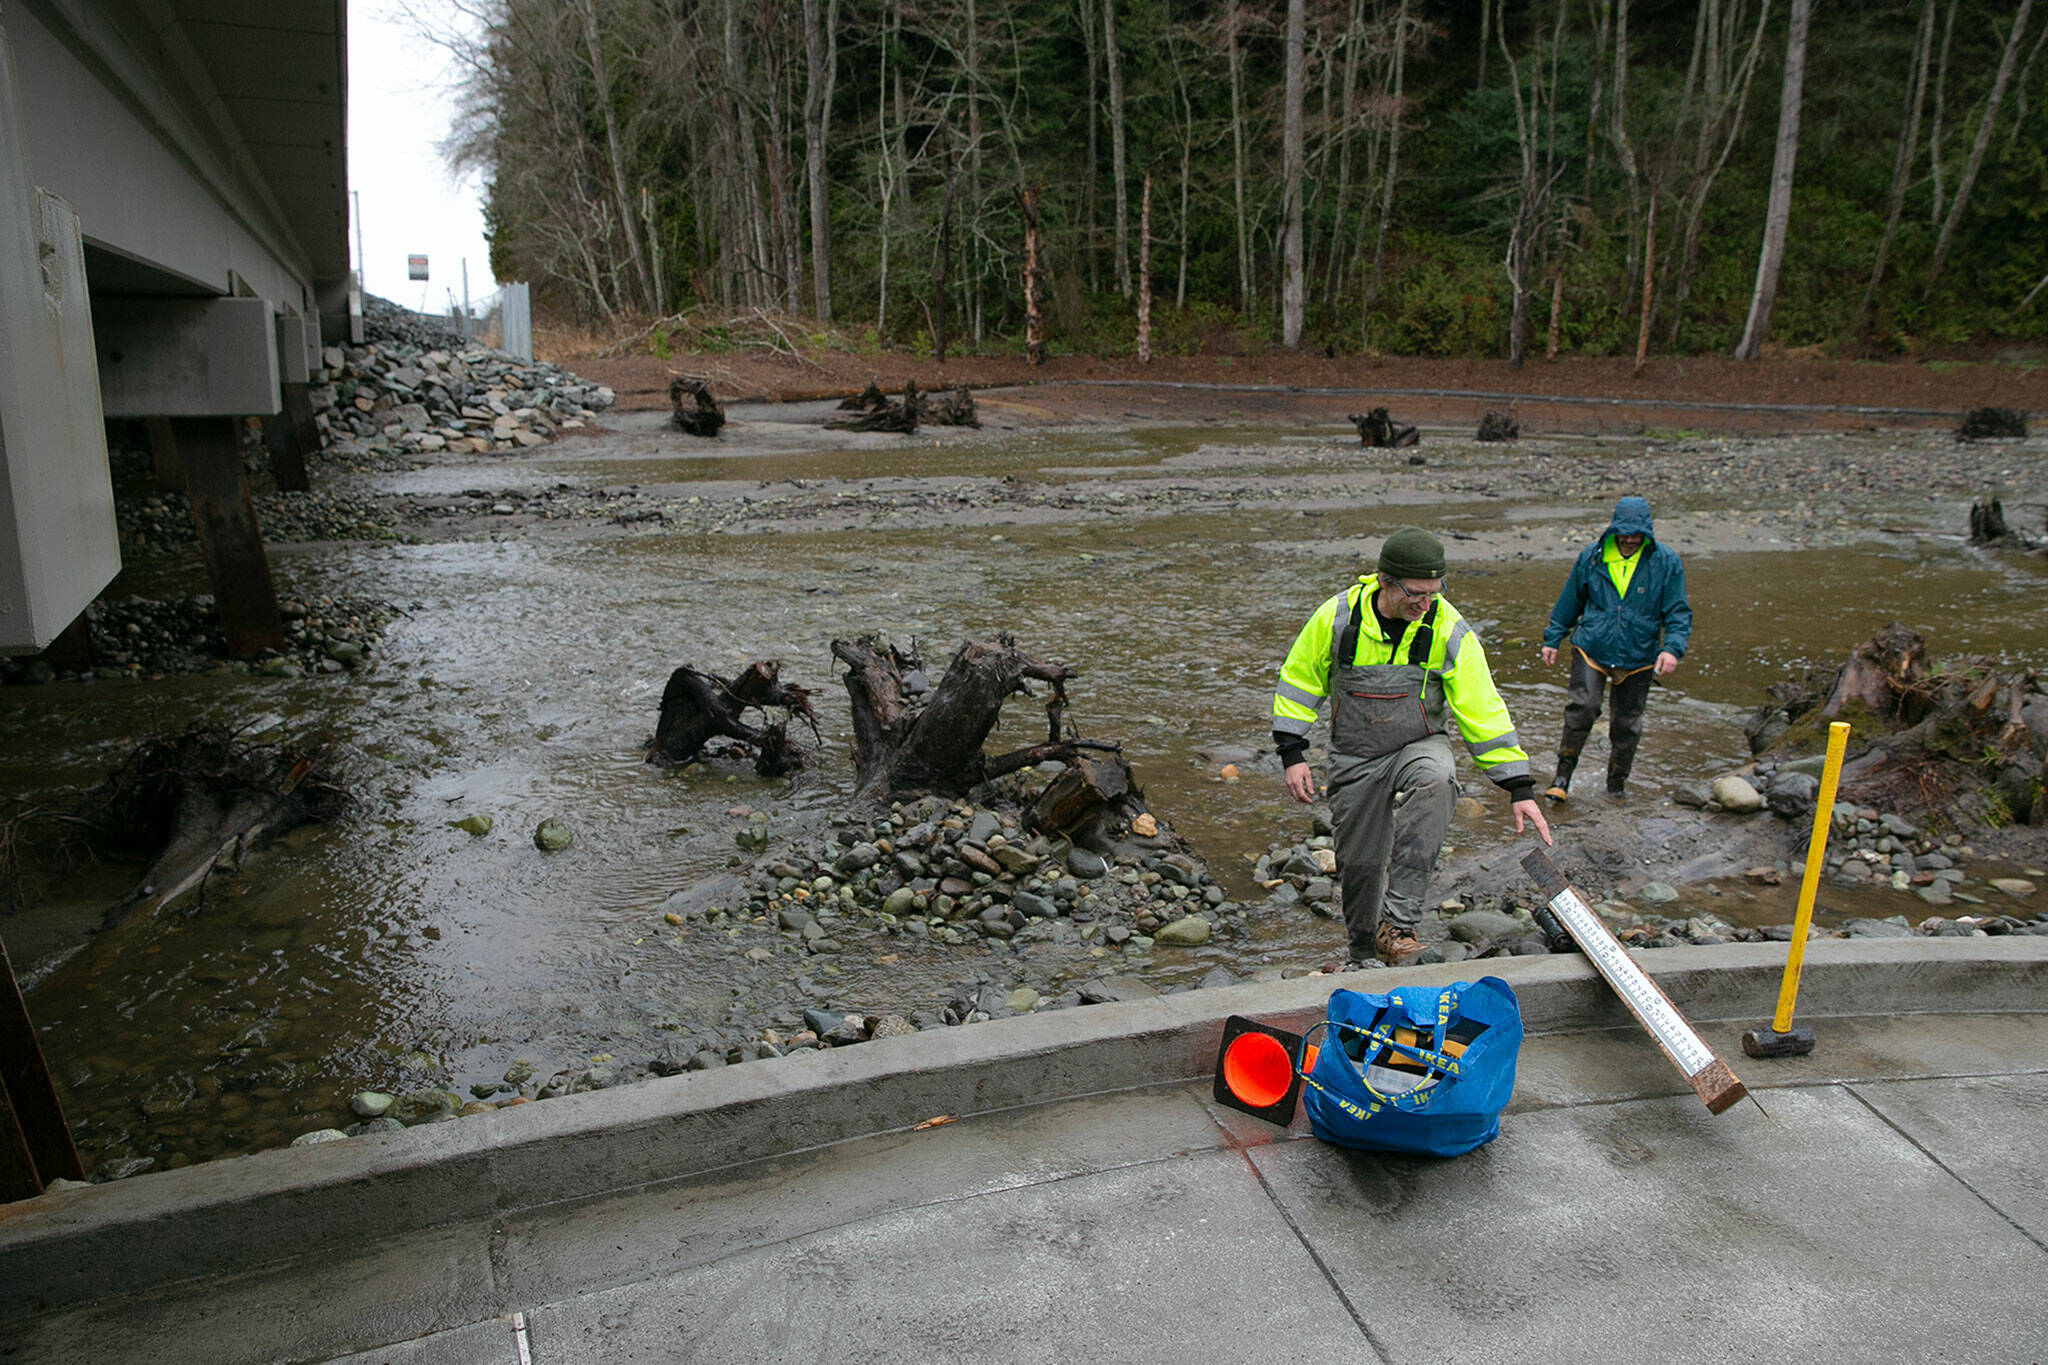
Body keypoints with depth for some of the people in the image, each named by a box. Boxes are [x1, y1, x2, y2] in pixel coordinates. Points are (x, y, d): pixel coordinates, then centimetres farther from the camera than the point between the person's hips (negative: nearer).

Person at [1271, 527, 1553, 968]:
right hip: (1354, 758, 1)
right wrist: (1292, 754, -5)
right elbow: (1299, 681, 0)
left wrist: (1520, 787, -10)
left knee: (1435, 783, -36)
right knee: (1359, 863, 7)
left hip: (1419, 746, -1)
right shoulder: (1337, 617, -13)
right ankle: (1363, 955, 37)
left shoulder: (1450, 631, -13)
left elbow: (1483, 711, -9)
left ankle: (1397, 923, -32)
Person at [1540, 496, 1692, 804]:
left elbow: (1678, 612, -2)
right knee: (1581, 708, -16)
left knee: (1626, 723, 9)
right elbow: (1569, 601, 11)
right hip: (1591, 650, 0)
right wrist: (1552, 639, 11)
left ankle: (1617, 783, 27)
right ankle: (1563, 774, -3)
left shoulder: (1666, 562, -3)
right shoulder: (1592, 556, 0)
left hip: (1638, 659, 1)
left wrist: (1672, 648, -17)